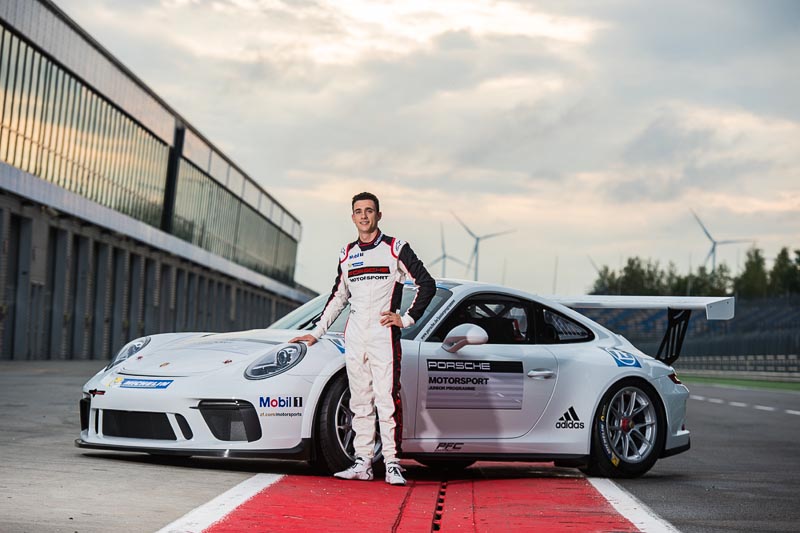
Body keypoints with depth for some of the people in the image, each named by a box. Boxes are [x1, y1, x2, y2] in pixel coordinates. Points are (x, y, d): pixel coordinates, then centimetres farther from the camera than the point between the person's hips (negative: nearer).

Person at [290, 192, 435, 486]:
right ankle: (362, 462, 6)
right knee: (360, 401, 4)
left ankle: (392, 462, -9)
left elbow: (427, 284, 3)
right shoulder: (347, 254, 17)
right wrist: (316, 332, 23)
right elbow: (338, 297, 26)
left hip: (383, 334, -5)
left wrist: (407, 319, -3)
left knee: (387, 400, -10)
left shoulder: (395, 249, 2)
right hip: (354, 336, 5)